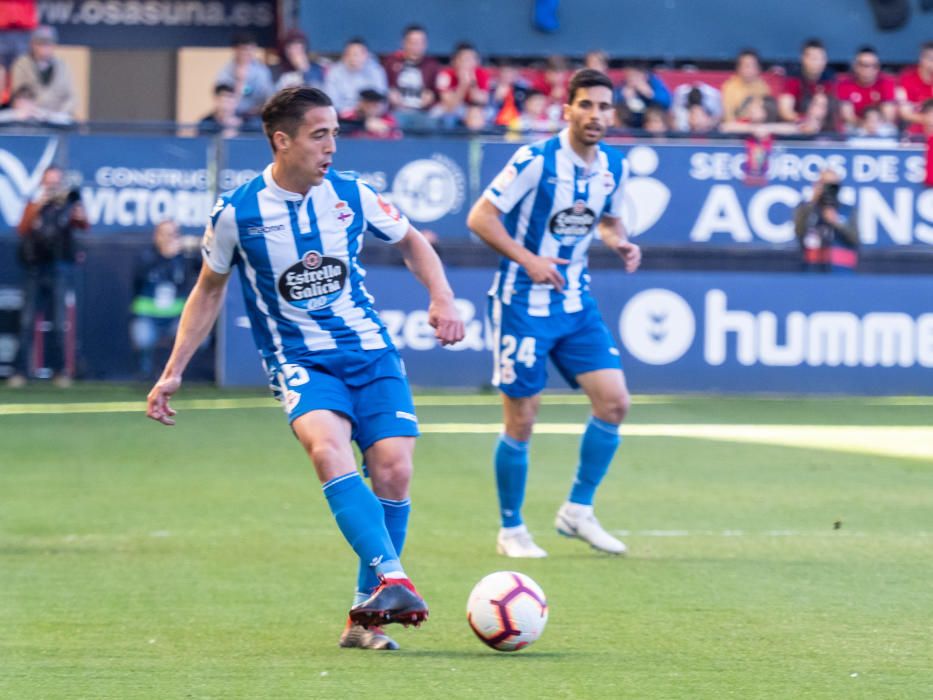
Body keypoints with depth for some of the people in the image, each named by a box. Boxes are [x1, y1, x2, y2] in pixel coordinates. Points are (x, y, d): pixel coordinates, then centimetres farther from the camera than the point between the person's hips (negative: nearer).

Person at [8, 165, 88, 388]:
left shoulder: (70, 204, 4)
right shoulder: (34, 205, 11)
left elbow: (84, 224, -14)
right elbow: (22, 230, -4)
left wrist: (80, 218, -36)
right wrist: (36, 206, -14)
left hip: (61, 270, -2)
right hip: (35, 269, 2)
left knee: (61, 324, -3)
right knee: (27, 322, -2)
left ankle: (62, 370, 4)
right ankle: (20, 371, -1)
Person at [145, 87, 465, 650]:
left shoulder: (351, 194, -1)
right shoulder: (237, 213, -6)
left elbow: (412, 242, 16)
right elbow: (209, 290, 10)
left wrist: (443, 298, -2)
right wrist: (174, 372, 8)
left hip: (371, 351, 3)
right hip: (299, 361, -3)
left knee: (393, 470, -13)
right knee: (329, 449, -32)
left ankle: (367, 615, 1)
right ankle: (392, 579, -43)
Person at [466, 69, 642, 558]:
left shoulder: (613, 167, 3)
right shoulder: (535, 161, -16)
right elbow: (479, 217, -14)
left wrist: (620, 243, -2)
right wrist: (528, 259, -23)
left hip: (575, 301, 6)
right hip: (523, 303, -6)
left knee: (614, 401, -5)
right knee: (521, 420, -2)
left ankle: (578, 510, 10)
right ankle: (511, 530, 14)